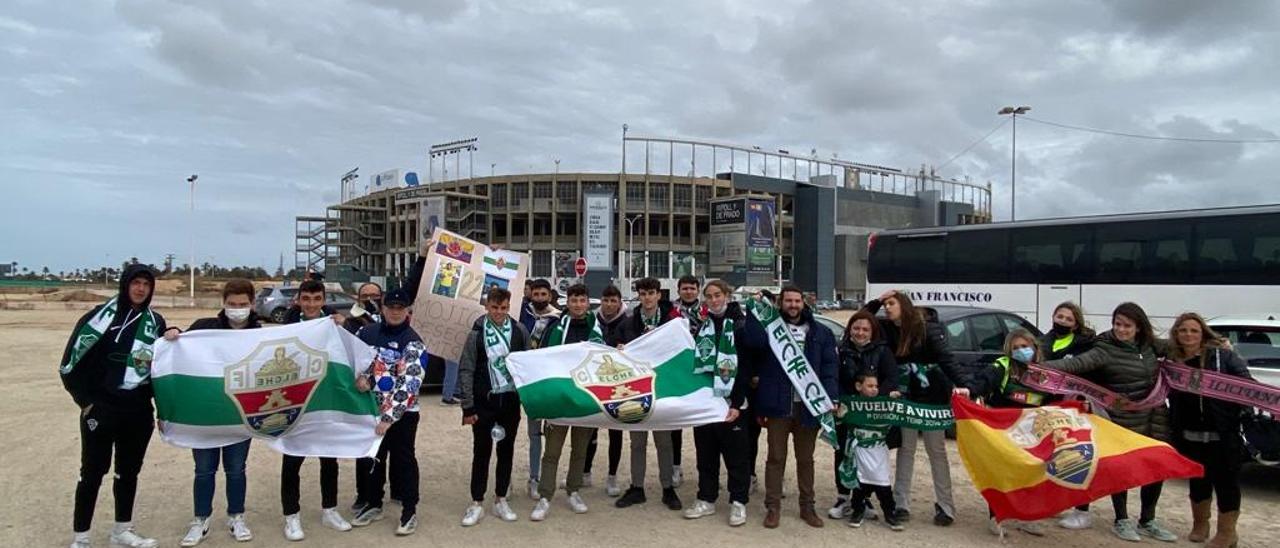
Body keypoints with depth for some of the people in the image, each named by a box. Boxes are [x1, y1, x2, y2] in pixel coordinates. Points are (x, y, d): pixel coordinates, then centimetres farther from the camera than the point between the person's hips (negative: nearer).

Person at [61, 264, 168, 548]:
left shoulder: (155, 322, 6)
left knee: (129, 472, 13)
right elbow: (71, 362, -5)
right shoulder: (102, 315, -7)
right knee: (92, 472, 3)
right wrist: (85, 401, -7)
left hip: (139, 412, 4)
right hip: (100, 410, -4)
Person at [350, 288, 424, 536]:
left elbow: (409, 384, -19)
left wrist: (389, 417, -25)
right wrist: (359, 377, -11)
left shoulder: (413, 343, -12)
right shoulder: (367, 333, 3)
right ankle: (373, 504, 34)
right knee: (370, 457, 16)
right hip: (370, 407, 5)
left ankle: (409, 511, 14)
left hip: (402, 412, -5)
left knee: (403, 460, 3)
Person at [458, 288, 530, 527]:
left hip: (511, 400, 2)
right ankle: (477, 504, 15)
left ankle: (501, 500, 23)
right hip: (484, 401, -2)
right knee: (481, 452, 5)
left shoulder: (520, 331, 0)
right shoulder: (477, 333, -6)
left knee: (506, 451, 11)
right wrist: (468, 407, -8)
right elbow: (466, 371, -5)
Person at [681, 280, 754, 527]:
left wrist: (737, 403, -16)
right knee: (705, 454, 12)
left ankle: (738, 502, 15)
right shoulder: (701, 325, 9)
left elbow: (745, 367, -10)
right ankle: (706, 499, 23)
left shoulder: (740, 324, -5)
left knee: (736, 455, 4)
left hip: (731, 402, -4)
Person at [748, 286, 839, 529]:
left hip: (808, 405, 2)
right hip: (778, 404, -2)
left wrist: (830, 397, -8)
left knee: (805, 458, 14)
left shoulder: (820, 333, 9)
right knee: (776, 457, 5)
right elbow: (754, 340, -19)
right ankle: (773, 507, 15)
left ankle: (807, 506, 25)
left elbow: (830, 367, 3)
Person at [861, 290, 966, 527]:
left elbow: (945, 357, -19)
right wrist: (876, 301, -6)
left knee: (937, 451, 6)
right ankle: (901, 504, 14)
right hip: (905, 399, 4)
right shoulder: (888, 329, 1)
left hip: (932, 398, -4)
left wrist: (960, 384, -33)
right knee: (905, 449, 9)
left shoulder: (927, 328, -12)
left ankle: (945, 506, 13)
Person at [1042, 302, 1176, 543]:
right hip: (1124, 419, -6)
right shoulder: (1106, 350, -14)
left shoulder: (1150, 345, 5)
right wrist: (1043, 365, -42)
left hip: (1156, 417, 6)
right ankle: (1121, 521, 21)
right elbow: (1077, 363, -27)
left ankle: (1147, 521, 28)